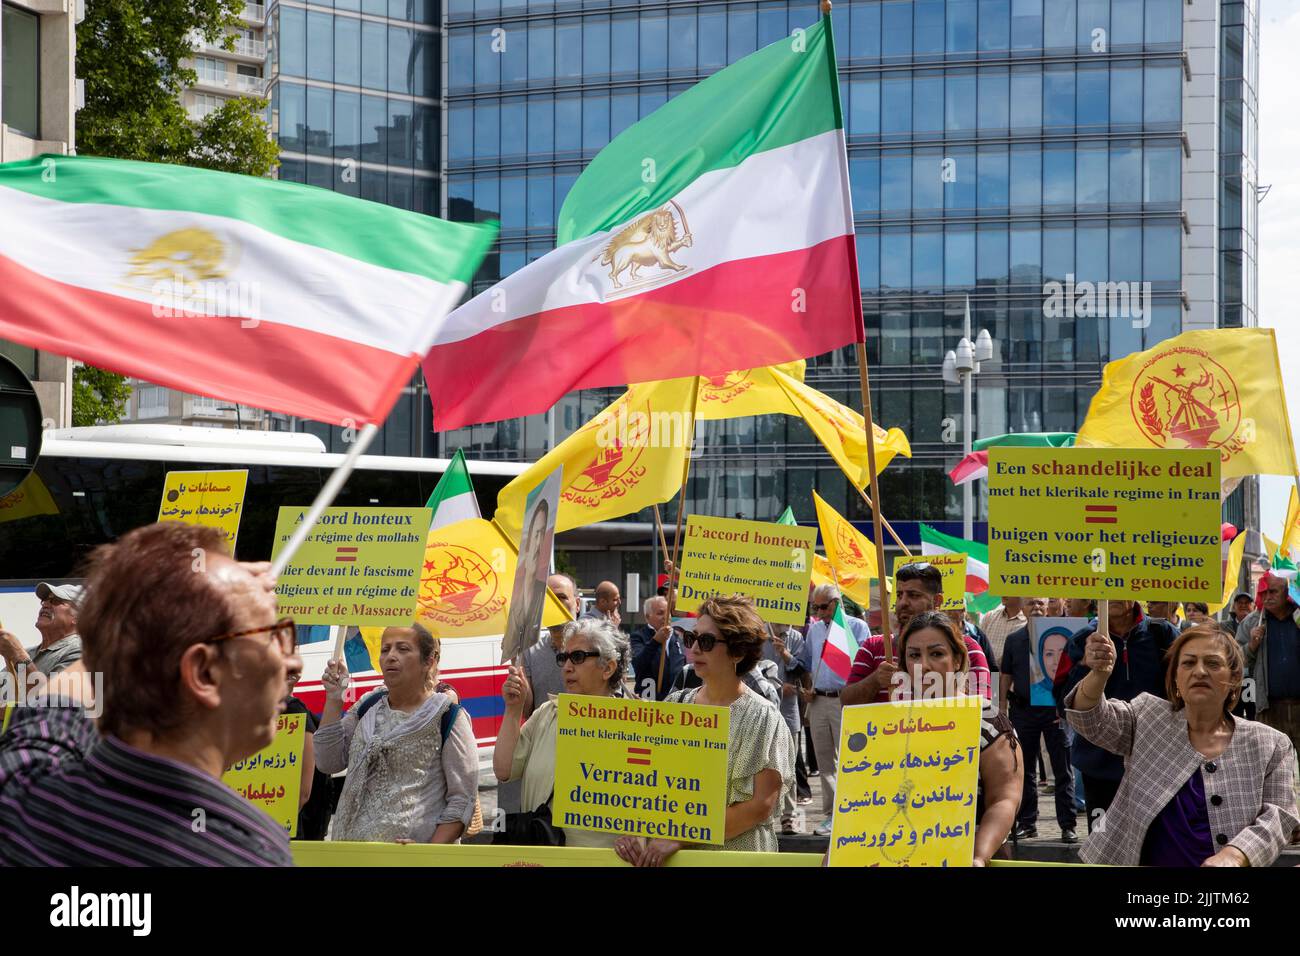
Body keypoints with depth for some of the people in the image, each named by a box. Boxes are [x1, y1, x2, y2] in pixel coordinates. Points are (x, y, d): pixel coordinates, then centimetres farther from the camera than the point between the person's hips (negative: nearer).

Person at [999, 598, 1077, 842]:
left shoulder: (1060, 635, 1)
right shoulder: (1014, 639, 10)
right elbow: (1006, 677, 12)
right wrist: (1002, 710, 5)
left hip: (1056, 710, -3)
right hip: (1022, 710, 3)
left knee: (1063, 769, 0)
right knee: (1024, 769, 8)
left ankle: (1068, 825, 4)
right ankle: (1026, 822, 17)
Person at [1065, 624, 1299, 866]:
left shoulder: (1271, 746, 7)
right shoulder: (1149, 716, 10)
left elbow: (1278, 816, 0)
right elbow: (1094, 720, -3)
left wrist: (1233, 855, -18)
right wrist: (1099, 674, -24)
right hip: (1146, 863, 3)